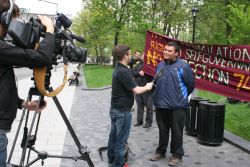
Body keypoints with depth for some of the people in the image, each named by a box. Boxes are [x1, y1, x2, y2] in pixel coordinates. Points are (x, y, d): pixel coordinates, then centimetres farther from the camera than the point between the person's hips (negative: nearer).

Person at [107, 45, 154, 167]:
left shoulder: (118, 70, 10)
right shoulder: (123, 72, -21)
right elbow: (136, 90, -21)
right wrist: (147, 87, -3)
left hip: (115, 109, 10)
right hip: (122, 111, -10)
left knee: (113, 138, 15)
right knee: (120, 141, 0)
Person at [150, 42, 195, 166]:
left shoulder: (182, 66, -10)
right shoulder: (160, 65, 7)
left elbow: (191, 84, -2)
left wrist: (181, 96, 7)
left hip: (177, 106, -5)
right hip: (161, 105, 5)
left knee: (176, 132, 5)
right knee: (162, 130, 17)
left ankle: (177, 155, 19)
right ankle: (161, 151, 33)